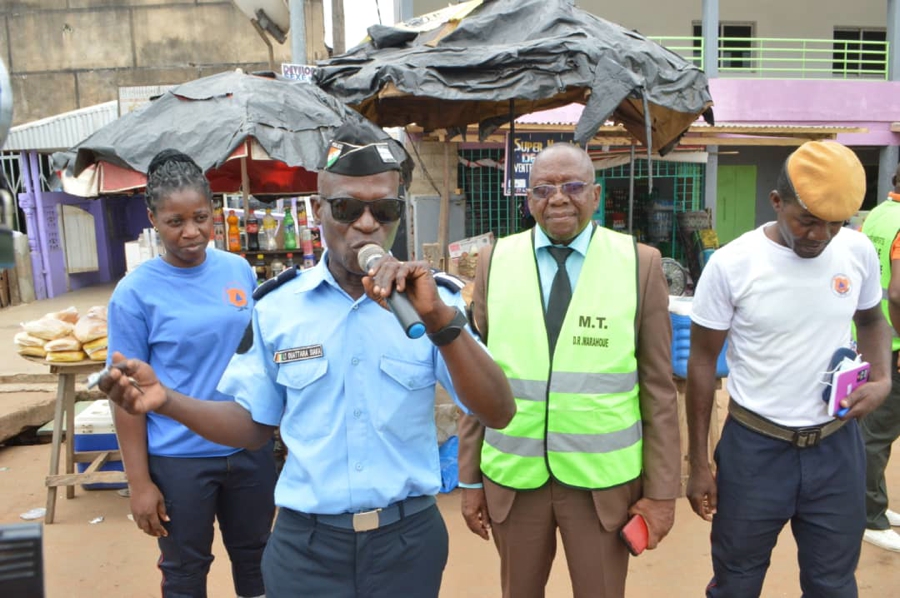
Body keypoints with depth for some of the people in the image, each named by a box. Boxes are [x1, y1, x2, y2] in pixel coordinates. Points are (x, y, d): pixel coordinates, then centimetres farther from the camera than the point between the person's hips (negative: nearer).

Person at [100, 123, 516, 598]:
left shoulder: (434, 299, -8)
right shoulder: (276, 307, -4)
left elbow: (498, 415, -16)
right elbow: (254, 424, 5)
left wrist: (437, 317, -29)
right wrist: (165, 400, -11)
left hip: (409, 540, 0)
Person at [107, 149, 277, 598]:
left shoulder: (239, 270, -1)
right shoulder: (135, 292, -11)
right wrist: (139, 482, -9)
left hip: (250, 447, 3)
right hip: (180, 458, -3)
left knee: (254, 555, 19)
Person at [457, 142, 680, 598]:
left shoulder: (640, 263, -5)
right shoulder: (496, 261, -1)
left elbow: (658, 386, -2)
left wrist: (662, 490, -1)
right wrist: (469, 477, 4)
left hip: (604, 479, -1)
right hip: (510, 475, 2)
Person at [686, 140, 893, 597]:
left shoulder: (859, 251, -5)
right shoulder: (731, 264, -15)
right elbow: (702, 362, -6)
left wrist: (882, 379, -6)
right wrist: (698, 463, -4)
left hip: (837, 446, 3)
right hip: (754, 447, -2)